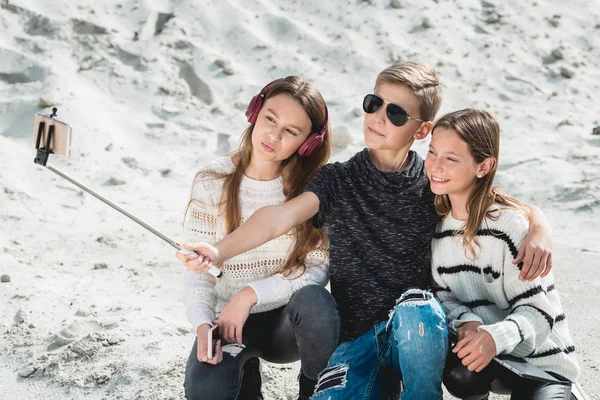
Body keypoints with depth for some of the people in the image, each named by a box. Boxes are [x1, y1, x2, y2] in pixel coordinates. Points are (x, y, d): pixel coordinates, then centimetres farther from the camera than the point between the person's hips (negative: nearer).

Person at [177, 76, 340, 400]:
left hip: (288, 320, 0)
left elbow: (318, 269, -13)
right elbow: (196, 272, -7)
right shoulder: (212, 182, -8)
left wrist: (252, 293, -24)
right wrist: (203, 325, -25)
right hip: (228, 321, 0)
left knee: (314, 300, -36)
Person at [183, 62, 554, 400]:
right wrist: (220, 251, -29)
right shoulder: (339, 181, 2)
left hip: (418, 334, -1)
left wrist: (539, 232, -20)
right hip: (358, 338, 1)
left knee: (415, 310, -36)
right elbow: (281, 216, -13)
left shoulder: (434, 183, 1)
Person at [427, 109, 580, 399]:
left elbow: (536, 312, -19)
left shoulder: (511, 223, -20)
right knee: (460, 373, -31)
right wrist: (465, 321, -21)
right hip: (478, 343, 3)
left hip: (541, 358, -3)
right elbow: (442, 293, 2)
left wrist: (496, 337, -39)